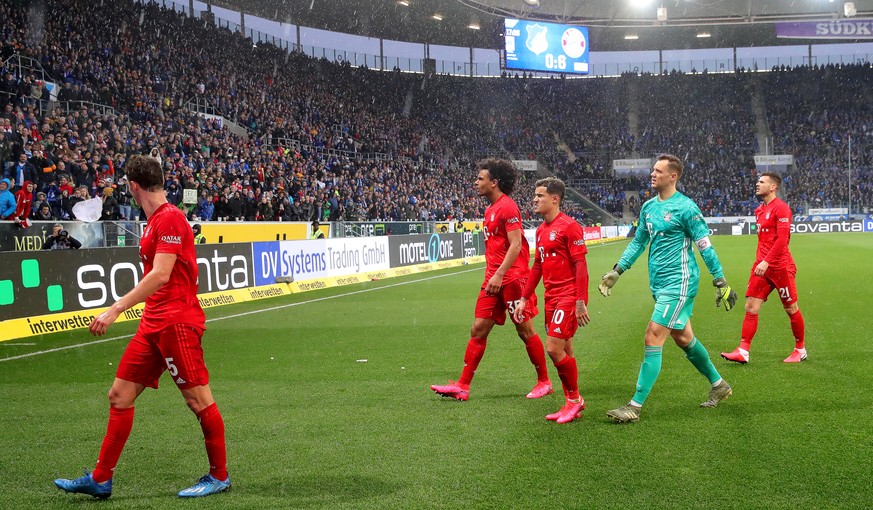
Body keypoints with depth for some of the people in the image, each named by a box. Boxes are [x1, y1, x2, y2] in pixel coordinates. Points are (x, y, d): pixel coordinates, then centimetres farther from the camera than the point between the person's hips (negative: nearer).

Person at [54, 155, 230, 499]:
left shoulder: (170, 218, -14)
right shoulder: (155, 220, 14)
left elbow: (160, 275, -23)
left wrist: (117, 309, -25)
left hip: (176, 323, -10)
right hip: (153, 324, 10)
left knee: (198, 399, -1)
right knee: (120, 395, 8)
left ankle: (219, 476, 12)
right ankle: (100, 480, 13)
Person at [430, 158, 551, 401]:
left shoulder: (507, 207, -12)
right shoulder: (490, 209, 15)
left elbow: (515, 245, -19)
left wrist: (499, 274, -24)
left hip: (512, 278, -9)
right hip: (493, 279, 9)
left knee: (525, 330, 1)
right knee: (478, 330, 4)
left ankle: (544, 382, 16)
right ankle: (462, 386, 5)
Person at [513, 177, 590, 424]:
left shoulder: (569, 226, -12)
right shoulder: (541, 230, 14)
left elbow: (580, 265, -15)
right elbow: (537, 267, 21)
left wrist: (581, 301, -20)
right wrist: (524, 298, 19)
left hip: (568, 297, -8)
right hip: (551, 297, 8)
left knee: (554, 348, -12)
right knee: (563, 351, 11)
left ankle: (574, 398, 5)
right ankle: (572, 404, 19)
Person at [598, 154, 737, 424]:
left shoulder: (685, 207, -12)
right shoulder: (648, 207, 10)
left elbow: (705, 246, -10)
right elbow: (638, 242, 20)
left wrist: (721, 282, -9)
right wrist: (617, 271, 15)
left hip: (679, 283, -8)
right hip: (659, 283, 8)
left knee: (653, 338, -12)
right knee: (683, 337, 16)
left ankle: (635, 406, -9)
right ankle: (719, 385, 35)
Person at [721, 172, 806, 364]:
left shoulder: (781, 208, -11)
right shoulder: (760, 210, 14)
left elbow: (782, 239, -20)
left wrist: (766, 261, -25)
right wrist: (760, 260, 17)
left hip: (780, 266, -8)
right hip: (761, 265, 8)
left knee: (791, 308, 5)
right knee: (751, 306, -2)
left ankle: (800, 350, 21)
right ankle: (743, 351, -5)